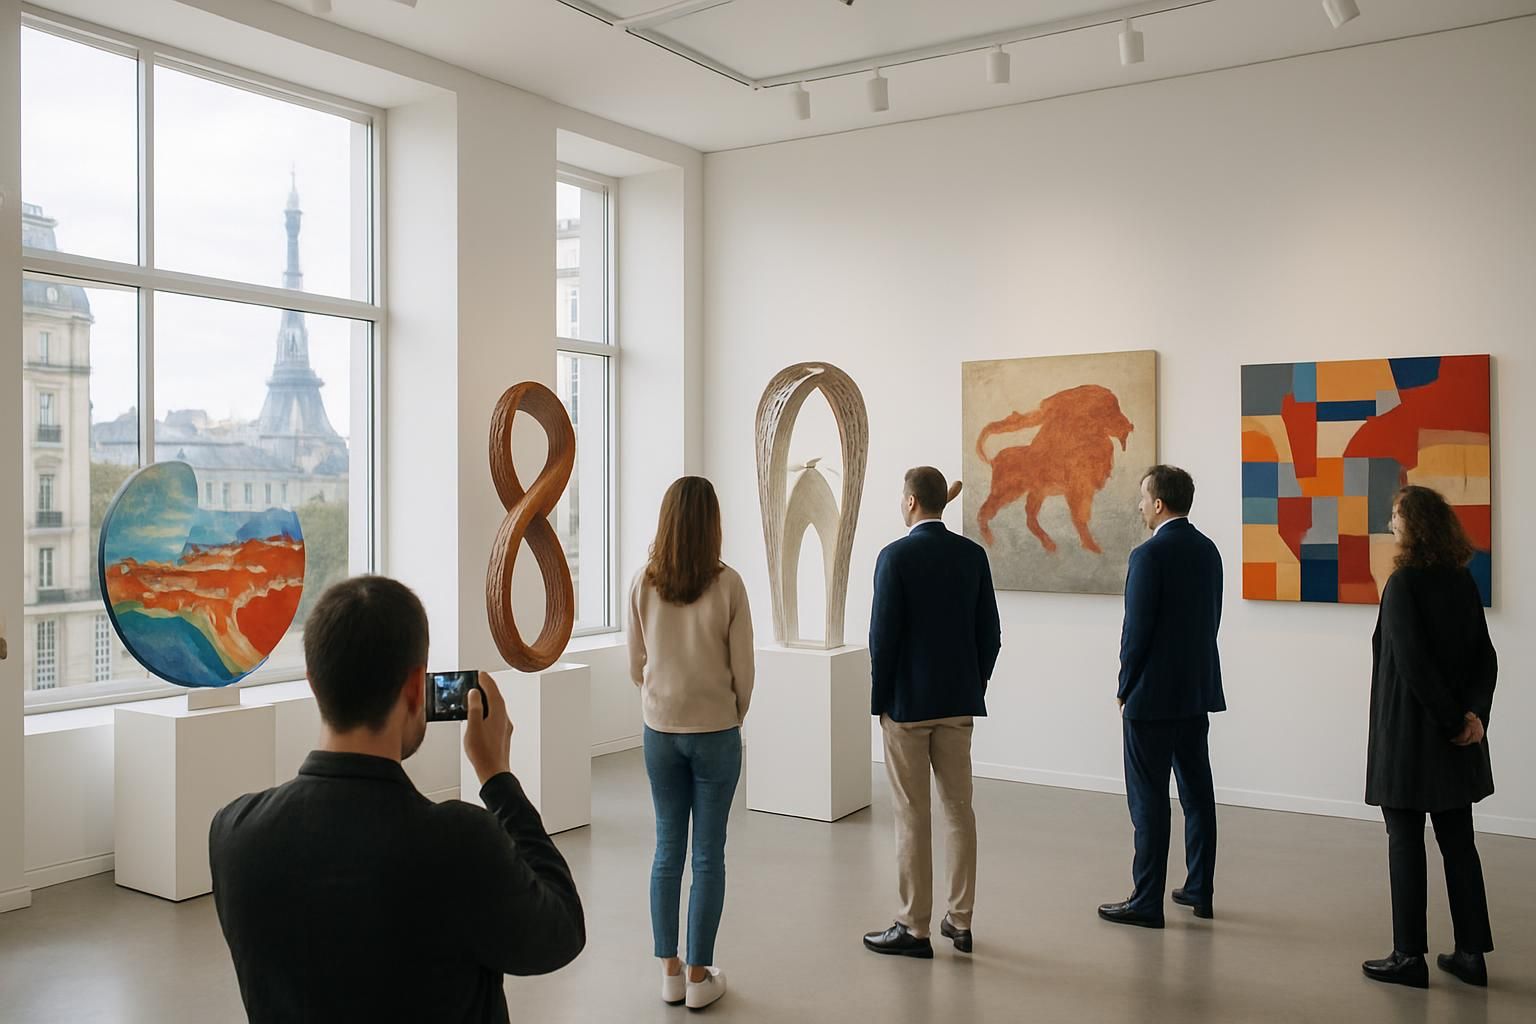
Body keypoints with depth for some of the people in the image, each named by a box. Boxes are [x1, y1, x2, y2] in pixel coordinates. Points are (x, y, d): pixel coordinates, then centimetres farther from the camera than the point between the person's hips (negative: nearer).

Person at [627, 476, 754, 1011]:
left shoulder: (643, 584, -4)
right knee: (708, 854, 6)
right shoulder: (727, 584, -12)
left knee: (667, 850, 13)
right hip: (716, 731, -3)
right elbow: (742, 669, -6)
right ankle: (700, 977, 14)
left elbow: (636, 666, 4)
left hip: (660, 731, 3)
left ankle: (670, 972, 21)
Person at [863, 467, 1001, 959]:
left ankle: (915, 928, 9)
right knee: (959, 808, 12)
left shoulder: (896, 555, -13)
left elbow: (884, 635, -14)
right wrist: (975, 688, 15)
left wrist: (879, 700, -3)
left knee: (912, 816, 2)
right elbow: (990, 634, 4)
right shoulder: (972, 554, 2)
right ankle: (960, 921, 20)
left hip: (907, 703, -5)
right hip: (958, 702, 5)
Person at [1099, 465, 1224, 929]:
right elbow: (1211, 619, 11)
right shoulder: (1207, 550, 7)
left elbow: (1136, 630, -16)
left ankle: (1147, 900, 4)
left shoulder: (1149, 556, -17)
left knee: (1149, 799, -2)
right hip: (1198, 691, 8)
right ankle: (1199, 889, 24)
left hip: (1153, 697, -8)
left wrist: (1125, 690, -4)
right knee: (1197, 791, 14)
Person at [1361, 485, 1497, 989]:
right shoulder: (1463, 582, 6)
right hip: (1455, 740, 7)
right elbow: (1485, 657, 3)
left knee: (1405, 843, 2)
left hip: (1408, 735, -7)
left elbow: (1413, 662, -20)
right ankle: (1471, 953, 20)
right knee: (1458, 843, 13)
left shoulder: (1403, 583, -15)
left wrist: (1451, 720, -11)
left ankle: (1409, 956, 7)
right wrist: (1474, 712, -7)